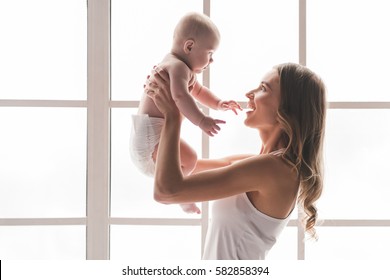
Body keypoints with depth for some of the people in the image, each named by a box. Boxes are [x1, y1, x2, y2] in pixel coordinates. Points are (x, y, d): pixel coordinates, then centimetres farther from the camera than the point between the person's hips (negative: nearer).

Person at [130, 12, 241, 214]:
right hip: (150, 132, -11)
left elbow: (198, 90, 34)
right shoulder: (178, 67, -17)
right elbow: (180, 96, -37)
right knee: (188, 158, -33)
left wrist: (218, 104, 20)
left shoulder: (181, 68, 19)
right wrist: (201, 120, -43)